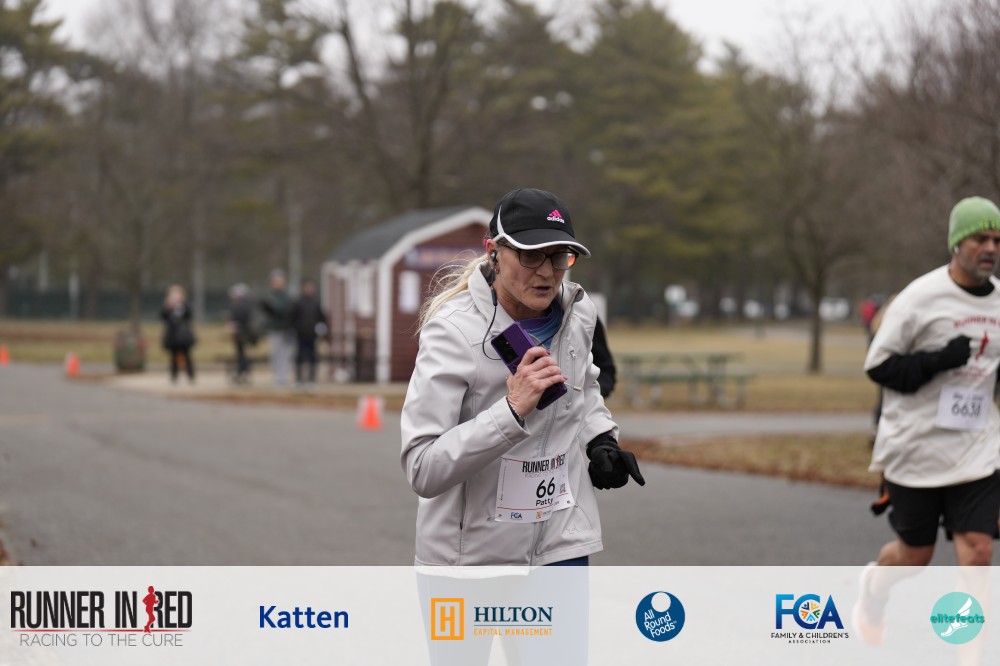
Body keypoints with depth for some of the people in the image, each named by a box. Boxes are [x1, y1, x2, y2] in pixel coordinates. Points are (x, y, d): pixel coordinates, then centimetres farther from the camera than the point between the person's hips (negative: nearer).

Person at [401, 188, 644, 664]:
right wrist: (512, 410, -36)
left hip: (560, 544, 4)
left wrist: (600, 438, 3)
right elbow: (422, 470, -28)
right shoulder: (454, 331, -21)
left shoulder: (576, 314, -3)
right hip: (468, 550, -4)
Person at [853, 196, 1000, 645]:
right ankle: (874, 586, 47)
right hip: (916, 451, -3)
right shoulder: (920, 298, -12)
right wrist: (939, 360, -23)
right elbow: (878, 366, -11)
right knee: (914, 555, 11)